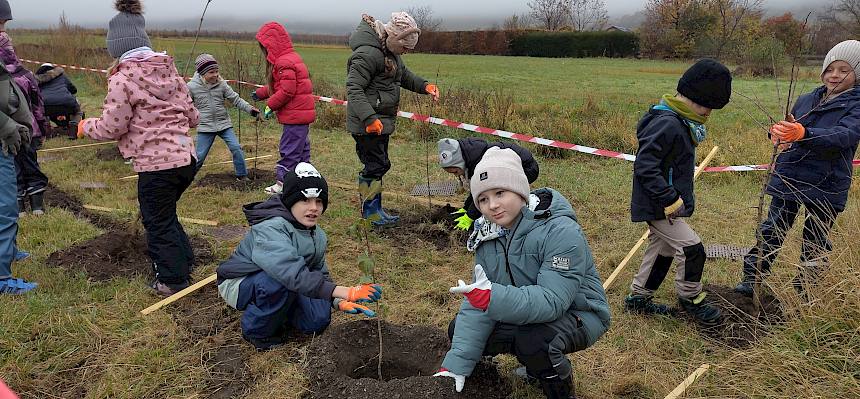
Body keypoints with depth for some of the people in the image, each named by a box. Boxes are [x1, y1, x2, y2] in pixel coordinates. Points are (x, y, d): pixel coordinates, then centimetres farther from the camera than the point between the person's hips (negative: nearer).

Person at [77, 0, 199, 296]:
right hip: (186, 157, 7)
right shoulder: (169, 70, 8)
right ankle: (184, 260, 35)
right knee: (165, 214, 26)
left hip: (156, 164, -7)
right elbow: (192, 116, 10)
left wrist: (86, 127, 10)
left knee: (158, 222, 10)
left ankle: (172, 281, 20)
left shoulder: (123, 79, -12)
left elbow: (111, 127, -10)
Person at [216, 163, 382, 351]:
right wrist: (344, 292, -49)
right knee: (280, 282, -37)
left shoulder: (318, 236, -4)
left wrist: (339, 302, -18)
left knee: (318, 319, -10)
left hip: (281, 281, 7)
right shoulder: (270, 229, -33)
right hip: (237, 284, -7)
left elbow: (320, 274, 3)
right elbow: (294, 275, -45)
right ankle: (257, 331, -10)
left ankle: (274, 309, 16)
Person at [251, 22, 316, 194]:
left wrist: (270, 105, -12)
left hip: (295, 115, -10)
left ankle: (283, 183, 4)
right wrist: (260, 93, 24)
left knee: (289, 150, -3)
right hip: (302, 113, 10)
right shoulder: (292, 57, 16)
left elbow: (287, 91, -22)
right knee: (301, 149, 17)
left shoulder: (285, 62, -17)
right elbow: (277, 86, 22)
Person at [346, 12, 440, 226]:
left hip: (382, 120, 10)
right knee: (376, 164, -5)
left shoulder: (391, 52, 12)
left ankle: (370, 209, 26)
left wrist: (425, 86, 6)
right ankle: (371, 209, 8)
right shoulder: (368, 53, -20)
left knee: (377, 164, 15)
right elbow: (354, 88, -23)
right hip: (367, 124, -10)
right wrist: (369, 118, -32)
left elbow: (404, 75, 25)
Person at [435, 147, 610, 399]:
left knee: (531, 342, -36)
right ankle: (537, 364, 18)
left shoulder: (561, 232, -28)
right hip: (527, 312, 7)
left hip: (576, 313, -7)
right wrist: (456, 366, -19)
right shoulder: (489, 236, -6)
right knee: (458, 331, 0)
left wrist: (493, 298, -50)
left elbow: (552, 300, -37)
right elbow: (477, 302, -10)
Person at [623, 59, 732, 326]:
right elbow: (644, 166, -29)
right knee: (692, 250, -7)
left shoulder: (680, 122, 9)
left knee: (662, 250, 20)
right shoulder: (667, 124, -24)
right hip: (657, 206, -11)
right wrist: (670, 200, -28)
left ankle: (638, 297, 33)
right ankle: (691, 299, 14)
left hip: (660, 204, 11)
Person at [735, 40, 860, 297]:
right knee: (771, 231, 5)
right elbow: (787, 132, 12)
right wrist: (779, 133, -15)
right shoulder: (807, 100, 6)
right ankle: (751, 279, 12)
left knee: (815, 244, 10)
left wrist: (804, 133, -45)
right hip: (788, 177, 3)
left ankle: (802, 291, 25)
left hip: (825, 186, -3)